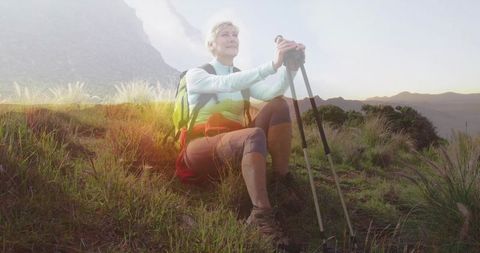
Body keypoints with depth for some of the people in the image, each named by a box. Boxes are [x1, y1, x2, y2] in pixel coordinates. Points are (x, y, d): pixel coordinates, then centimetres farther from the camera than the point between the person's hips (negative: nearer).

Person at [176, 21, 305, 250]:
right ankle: (261, 215, -38)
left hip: (236, 143, 6)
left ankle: (282, 178, -11)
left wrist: (290, 67, -28)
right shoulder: (195, 74, -2)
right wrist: (273, 65, -35)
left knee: (278, 105, -14)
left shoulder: (242, 78, 14)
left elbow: (271, 93, -9)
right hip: (202, 149, -5)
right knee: (254, 135, -36)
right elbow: (226, 84, -25)